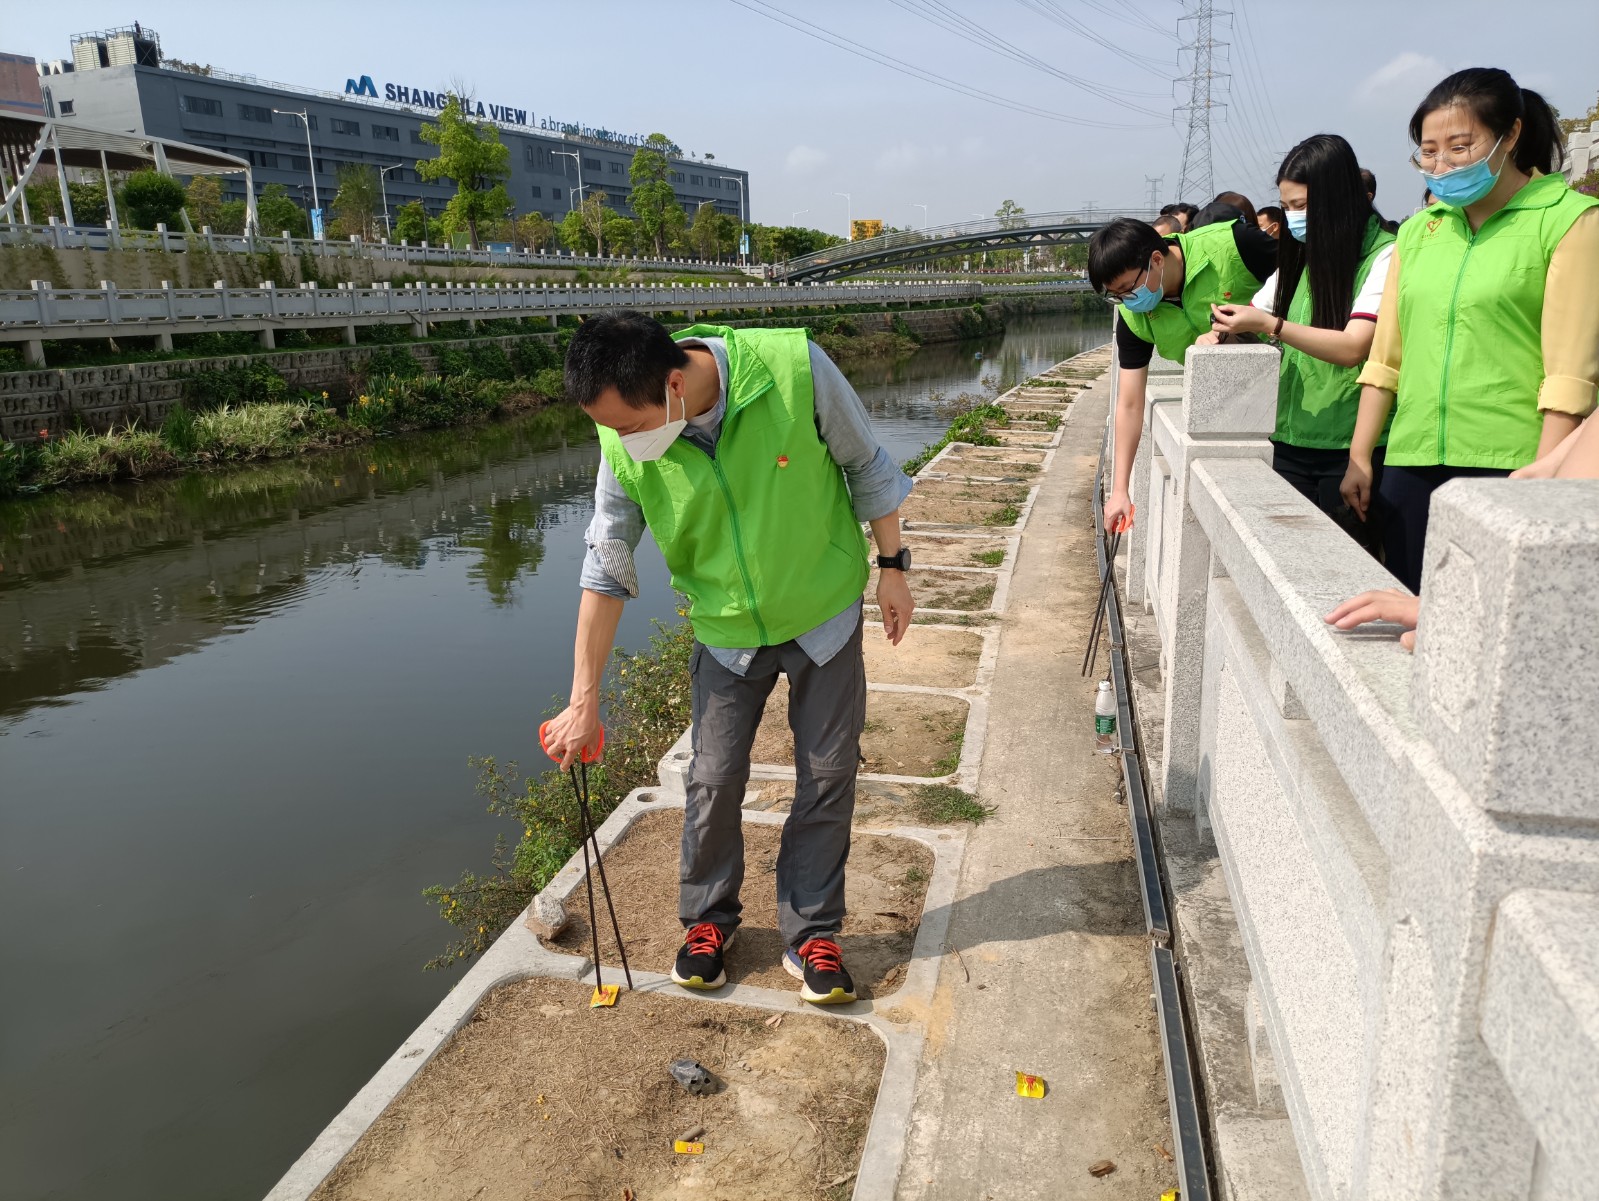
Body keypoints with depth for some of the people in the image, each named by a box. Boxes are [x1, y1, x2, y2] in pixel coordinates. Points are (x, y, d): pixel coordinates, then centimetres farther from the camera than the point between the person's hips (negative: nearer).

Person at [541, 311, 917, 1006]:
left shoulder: (794, 368, -27)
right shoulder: (625, 446, -18)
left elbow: (865, 465, -10)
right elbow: (607, 571, -9)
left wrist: (892, 566, -5)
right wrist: (584, 702, -7)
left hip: (825, 614, -1)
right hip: (726, 633, 1)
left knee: (827, 779, 6)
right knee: (714, 780, 5)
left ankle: (811, 935, 24)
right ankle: (707, 917, 31)